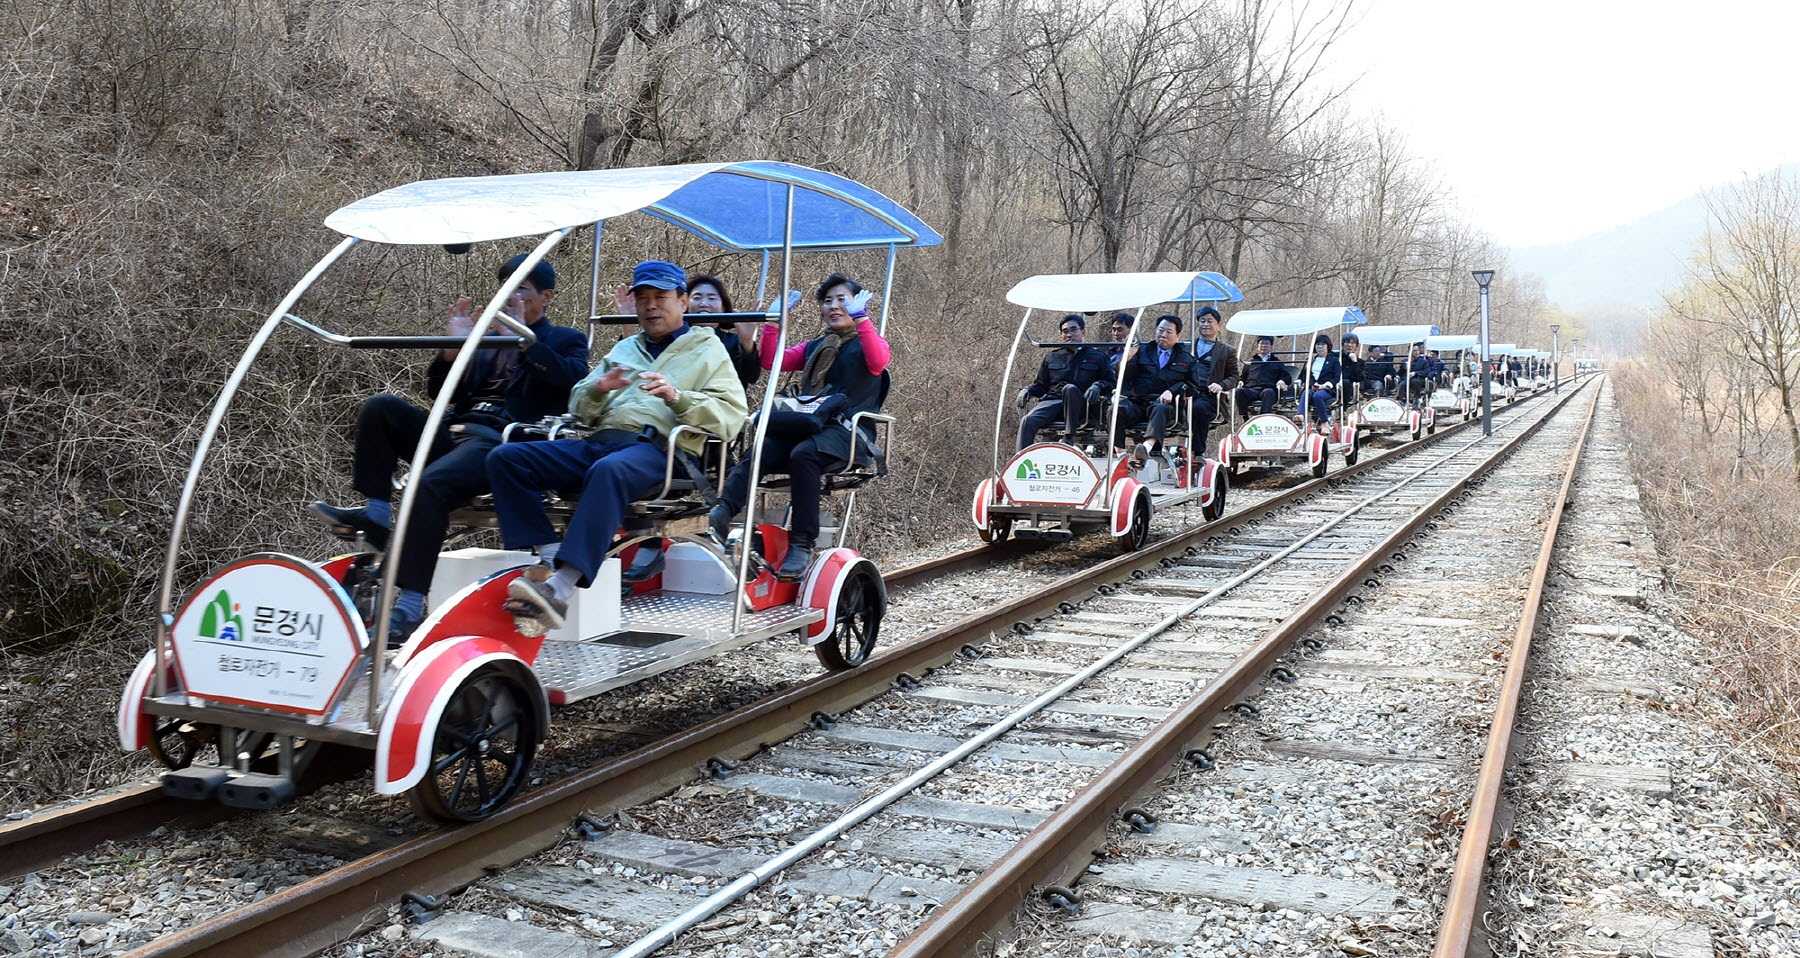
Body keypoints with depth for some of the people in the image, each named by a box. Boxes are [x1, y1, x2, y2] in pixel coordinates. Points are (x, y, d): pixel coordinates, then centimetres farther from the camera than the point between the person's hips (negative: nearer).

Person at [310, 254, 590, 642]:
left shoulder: (565, 340, 15)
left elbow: (574, 378, -9)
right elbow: (441, 391, 22)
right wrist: (455, 345, 5)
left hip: (502, 442, -7)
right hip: (453, 431, 7)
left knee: (430, 484, -33)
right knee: (380, 406, -14)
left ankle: (410, 607, -33)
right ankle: (375, 514, -12)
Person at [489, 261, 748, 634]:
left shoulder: (706, 348, 17)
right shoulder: (624, 348, 33)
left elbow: (733, 415, 2)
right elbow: (579, 406, 26)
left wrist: (677, 397, -14)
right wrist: (599, 389, 2)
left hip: (658, 446, -6)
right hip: (599, 441, 6)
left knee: (609, 470, -41)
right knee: (505, 458, -15)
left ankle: (561, 589, -47)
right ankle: (551, 558, -26)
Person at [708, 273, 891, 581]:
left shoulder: (867, 342, 13)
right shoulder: (813, 347, 29)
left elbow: (878, 362, -13)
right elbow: (772, 362, 17)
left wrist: (861, 318, -18)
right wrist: (773, 322, 8)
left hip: (848, 432, -5)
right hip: (806, 425, 5)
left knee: (804, 453, -37)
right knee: (759, 450, -27)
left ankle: (802, 545, -36)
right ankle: (721, 516, -47)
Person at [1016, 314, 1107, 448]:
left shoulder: (1096, 357, 15)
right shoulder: (1051, 357, 23)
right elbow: (1041, 385, 27)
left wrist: (1096, 387, -14)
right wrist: (1027, 390, 5)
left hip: (1080, 408, -2)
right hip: (1052, 401, 2)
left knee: (1070, 388, -36)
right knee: (1028, 421, -27)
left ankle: (1069, 437, -31)